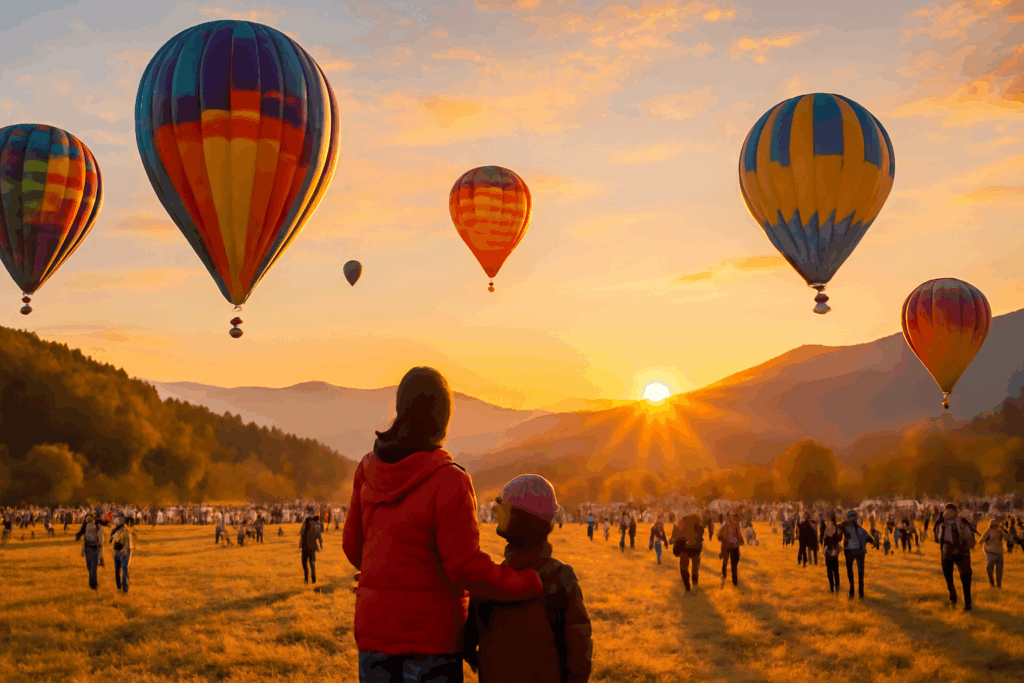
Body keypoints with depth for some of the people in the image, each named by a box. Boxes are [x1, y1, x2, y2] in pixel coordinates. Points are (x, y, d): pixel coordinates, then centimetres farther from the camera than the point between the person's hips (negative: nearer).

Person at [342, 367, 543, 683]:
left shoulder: (369, 468, -1)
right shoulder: (449, 481, -19)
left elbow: (354, 545, 8)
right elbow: (466, 567, -18)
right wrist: (531, 584, -6)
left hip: (375, 627, 5)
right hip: (430, 633, -5)